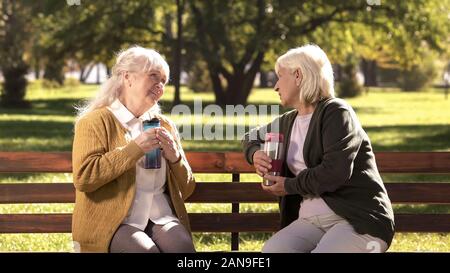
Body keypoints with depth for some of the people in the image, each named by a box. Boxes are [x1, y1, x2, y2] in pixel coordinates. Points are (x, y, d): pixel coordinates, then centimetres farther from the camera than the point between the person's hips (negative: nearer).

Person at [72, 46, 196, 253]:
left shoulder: (165, 126, 19)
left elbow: (186, 190, 20)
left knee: (183, 248, -28)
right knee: (145, 249, -33)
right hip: (114, 221, -4)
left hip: (160, 217, 4)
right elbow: (82, 178, -12)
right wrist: (133, 149, -13)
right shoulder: (95, 121, 2)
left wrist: (175, 157, 0)